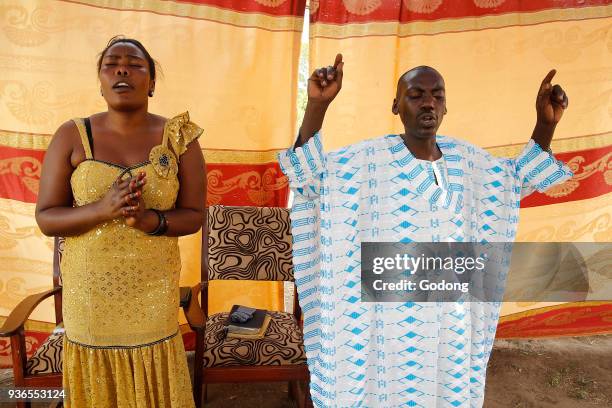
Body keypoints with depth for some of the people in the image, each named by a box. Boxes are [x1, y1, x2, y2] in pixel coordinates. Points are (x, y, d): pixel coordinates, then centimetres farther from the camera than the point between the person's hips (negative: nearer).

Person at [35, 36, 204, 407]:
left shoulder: (179, 137, -5)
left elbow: (194, 215, -4)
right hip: (89, 290, 1)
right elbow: (46, 218, -5)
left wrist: (150, 219, -24)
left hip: (154, 289, 0)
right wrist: (102, 209, -23)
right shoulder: (72, 137, -5)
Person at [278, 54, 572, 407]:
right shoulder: (371, 157, -12)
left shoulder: (466, 158, 2)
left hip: (451, 313, 5)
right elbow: (309, 174, -17)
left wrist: (546, 123, 1)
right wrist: (317, 104, -29)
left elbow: (521, 176, 16)